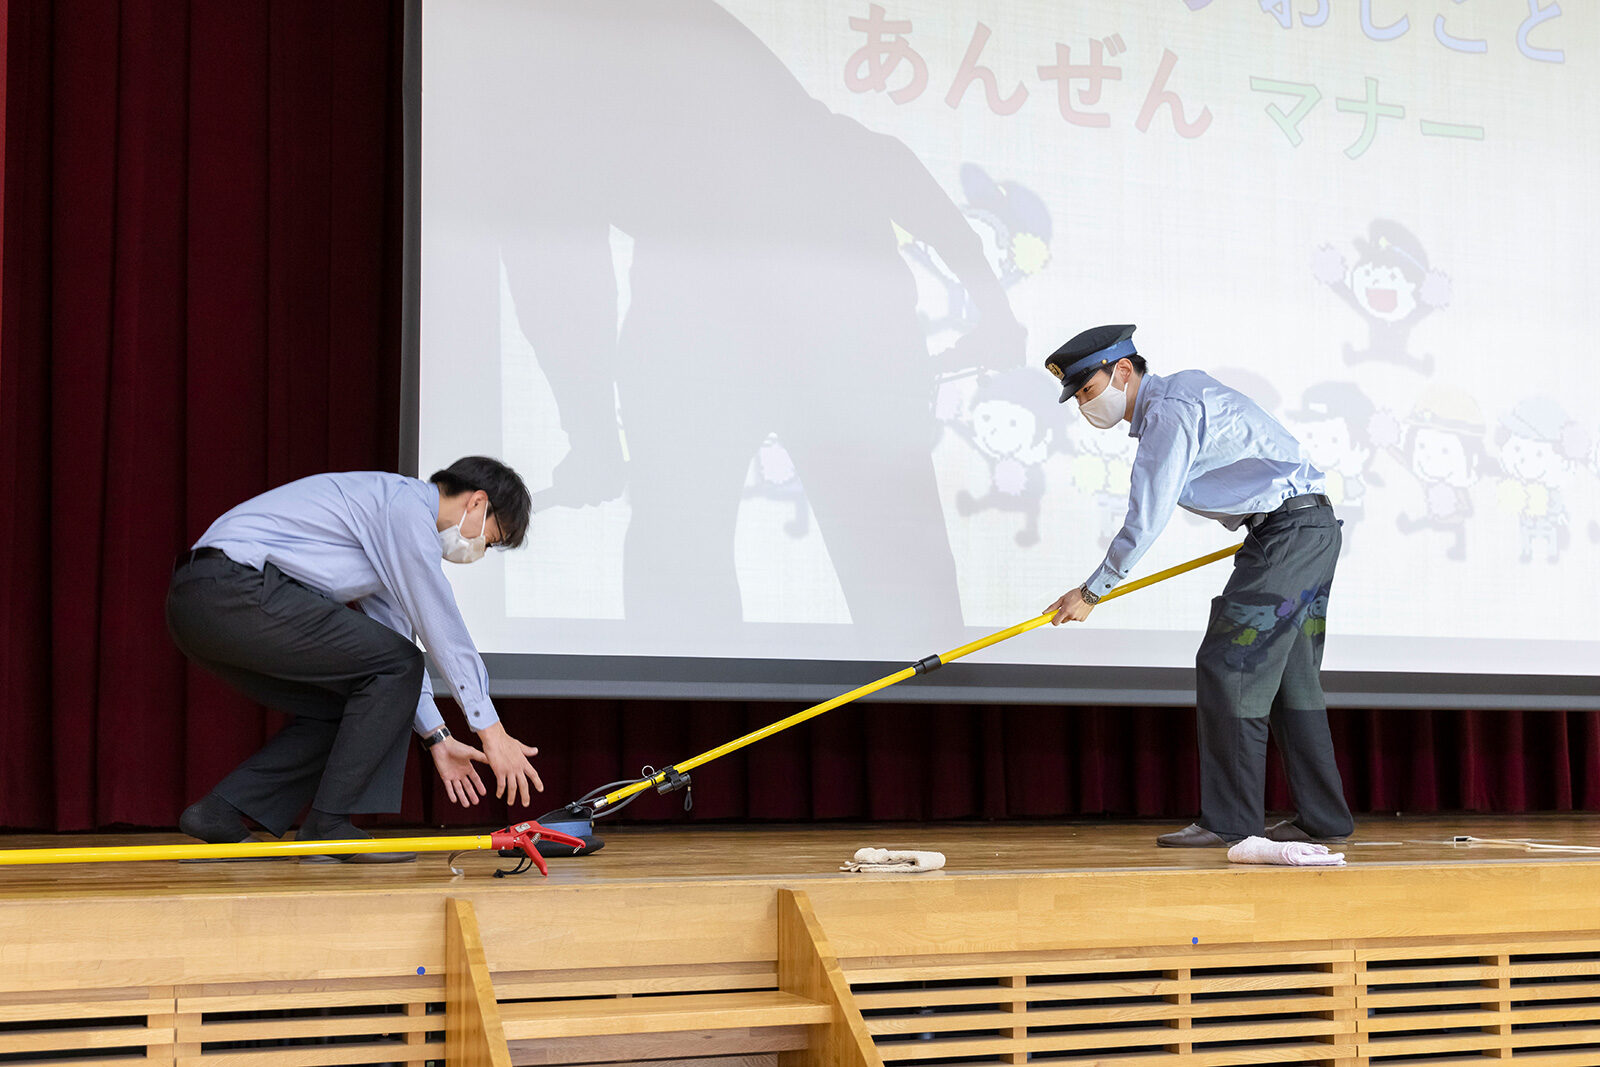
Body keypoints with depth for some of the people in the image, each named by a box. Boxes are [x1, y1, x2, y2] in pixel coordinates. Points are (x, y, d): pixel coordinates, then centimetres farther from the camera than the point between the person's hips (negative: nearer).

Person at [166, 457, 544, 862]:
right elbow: (442, 628, -8)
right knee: (395, 668, -6)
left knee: (340, 707, 18)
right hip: (237, 591, -11)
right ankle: (327, 827, -2)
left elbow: (394, 632, 30)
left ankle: (221, 814, 12)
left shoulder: (399, 510, 26)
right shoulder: (405, 502, -6)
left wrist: (437, 737, 27)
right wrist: (492, 731, -5)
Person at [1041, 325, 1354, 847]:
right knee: (1291, 676, 13)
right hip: (1315, 525, 10)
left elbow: (1146, 521, -15)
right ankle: (1323, 819, 16)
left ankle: (1230, 821, -6)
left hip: (1287, 530, -10)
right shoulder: (1183, 386, 17)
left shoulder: (1167, 413, -15)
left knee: (1227, 667, -8)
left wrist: (1091, 593, -7)